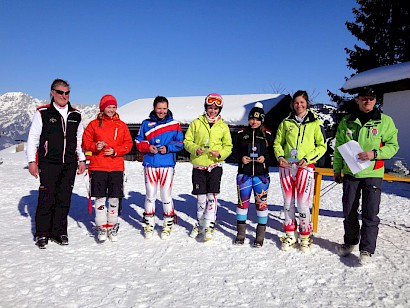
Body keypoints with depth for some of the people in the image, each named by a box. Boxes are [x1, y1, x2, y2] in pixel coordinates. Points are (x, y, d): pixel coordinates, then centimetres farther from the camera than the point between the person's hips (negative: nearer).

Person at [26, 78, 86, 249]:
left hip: (69, 164, 3)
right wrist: (32, 161, -2)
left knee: (64, 199, 6)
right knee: (47, 198, -3)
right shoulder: (43, 113, 2)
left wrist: (81, 159, 13)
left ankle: (59, 232, 17)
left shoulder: (76, 115, 13)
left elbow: (80, 139, 18)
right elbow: (33, 138, 3)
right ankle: (42, 233, 11)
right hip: (48, 163, -3)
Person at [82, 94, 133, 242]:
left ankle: (112, 227, 17)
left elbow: (128, 144, 7)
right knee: (100, 197, 2)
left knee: (114, 198, 5)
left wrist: (115, 151, -8)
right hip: (98, 167, -1)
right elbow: (85, 142, 6)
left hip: (116, 167, 1)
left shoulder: (121, 125, 9)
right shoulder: (94, 124, 5)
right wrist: (95, 146, -14)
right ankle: (101, 227, 14)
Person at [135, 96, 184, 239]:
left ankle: (168, 224, 17)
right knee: (150, 195, 8)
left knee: (166, 196, 2)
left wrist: (168, 148, -11)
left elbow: (180, 143, 5)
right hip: (150, 164, 1)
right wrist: (148, 147, -8)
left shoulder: (174, 124, 5)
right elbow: (139, 141, 11)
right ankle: (149, 223, 22)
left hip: (167, 164, -1)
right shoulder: (146, 123, 8)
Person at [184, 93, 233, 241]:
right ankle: (200, 223, 25)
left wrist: (220, 153, -12)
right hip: (198, 166, 1)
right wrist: (195, 149, -15)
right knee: (201, 197, 8)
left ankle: (209, 226, 2)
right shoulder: (196, 123, 5)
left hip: (215, 166, 0)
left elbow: (228, 146, 8)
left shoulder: (223, 126, 6)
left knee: (212, 196, -7)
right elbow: (187, 141, 5)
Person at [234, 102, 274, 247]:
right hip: (244, 174, 2)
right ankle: (241, 233, 20)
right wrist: (241, 158, -8)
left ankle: (260, 235, 15)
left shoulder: (267, 134, 2)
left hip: (261, 174, -1)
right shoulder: (242, 134, 7)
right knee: (242, 201, 6)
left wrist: (265, 158, -13)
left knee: (261, 203, 2)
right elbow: (236, 150, 11)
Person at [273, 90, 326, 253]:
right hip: (286, 167, 3)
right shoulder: (286, 122, 10)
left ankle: (305, 237, 11)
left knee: (303, 205, -6)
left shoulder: (315, 122, 3)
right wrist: (280, 156, -3)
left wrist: (308, 159, -11)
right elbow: (277, 142, 16)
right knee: (288, 204, 8)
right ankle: (290, 235, 23)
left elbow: (322, 146, 3)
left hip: (305, 168, -3)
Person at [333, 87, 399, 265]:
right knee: (349, 212, 12)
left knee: (370, 214, -1)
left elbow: (393, 145, 0)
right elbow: (339, 148, 10)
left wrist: (374, 153, -16)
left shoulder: (385, 121, 0)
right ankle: (350, 242, 30)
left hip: (373, 174, -2)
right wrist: (337, 169, 9)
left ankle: (367, 250, 11)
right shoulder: (346, 122, 5)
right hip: (350, 173, 3)